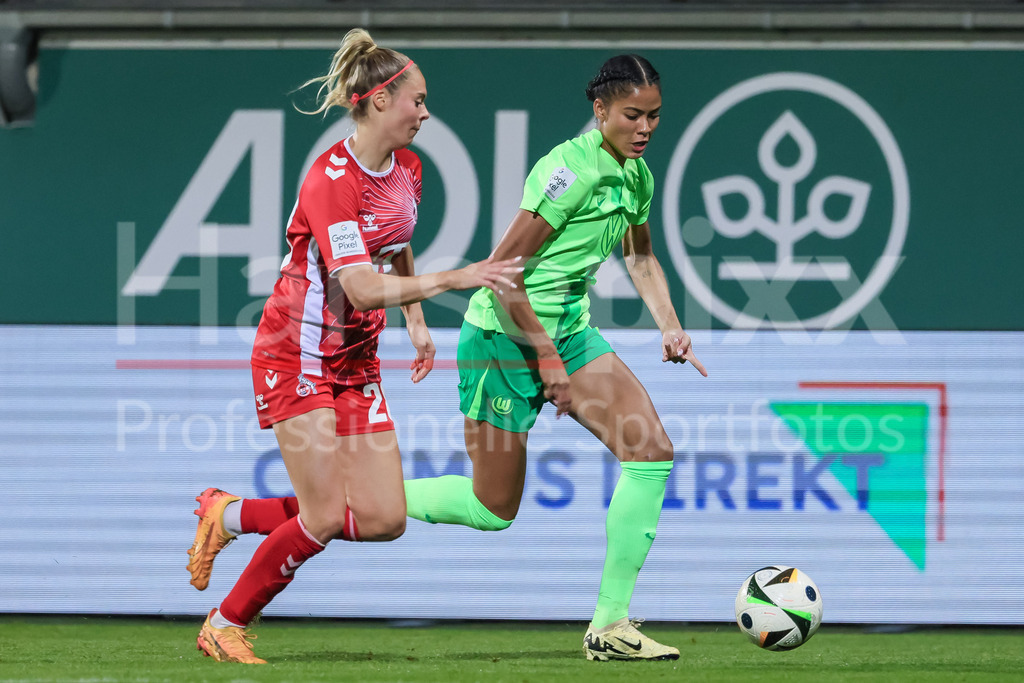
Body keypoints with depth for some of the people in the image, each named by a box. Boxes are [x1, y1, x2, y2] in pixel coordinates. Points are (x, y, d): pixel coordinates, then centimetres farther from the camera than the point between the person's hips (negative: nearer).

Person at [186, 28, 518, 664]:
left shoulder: (407, 168, 4)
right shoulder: (331, 180, -23)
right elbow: (362, 288, -33)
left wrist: (417, 324, 16)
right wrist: (454, 279, -38)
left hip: (356, 361, 8)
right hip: (298, 356, -8)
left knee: (384, 519, 0)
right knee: (324, 520, -10)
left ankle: (229, 515, 19)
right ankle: (224, 626, 10)